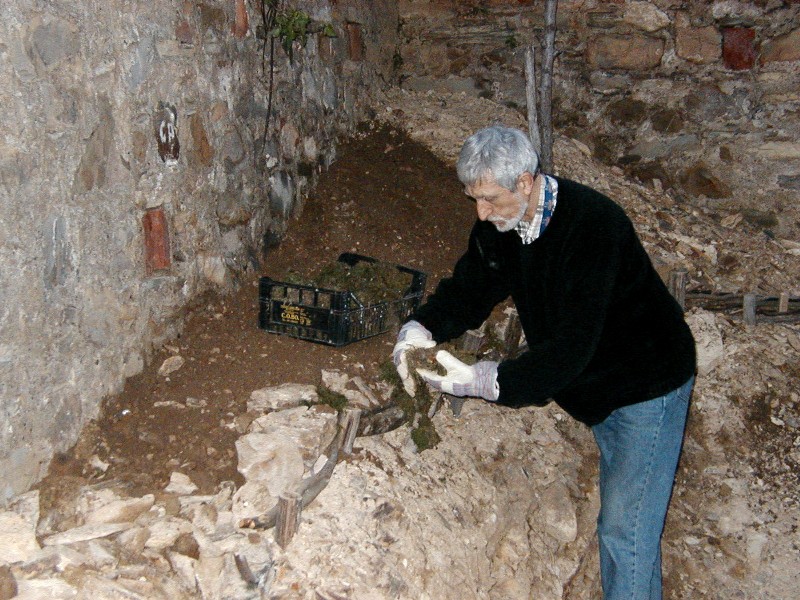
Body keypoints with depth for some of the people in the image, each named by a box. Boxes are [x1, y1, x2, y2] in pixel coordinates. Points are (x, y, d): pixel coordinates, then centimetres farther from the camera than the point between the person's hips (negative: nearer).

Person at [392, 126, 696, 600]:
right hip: (595, 387, 7)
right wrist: (419, 330, -20)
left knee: (626, 528, -4)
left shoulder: (592, 223, -33)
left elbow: (573, 346, -37)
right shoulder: (498, 225, -9)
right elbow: (467, 290, 1)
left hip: (649, 383, -7)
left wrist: (482, 381, -43)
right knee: (616, 518, 18)